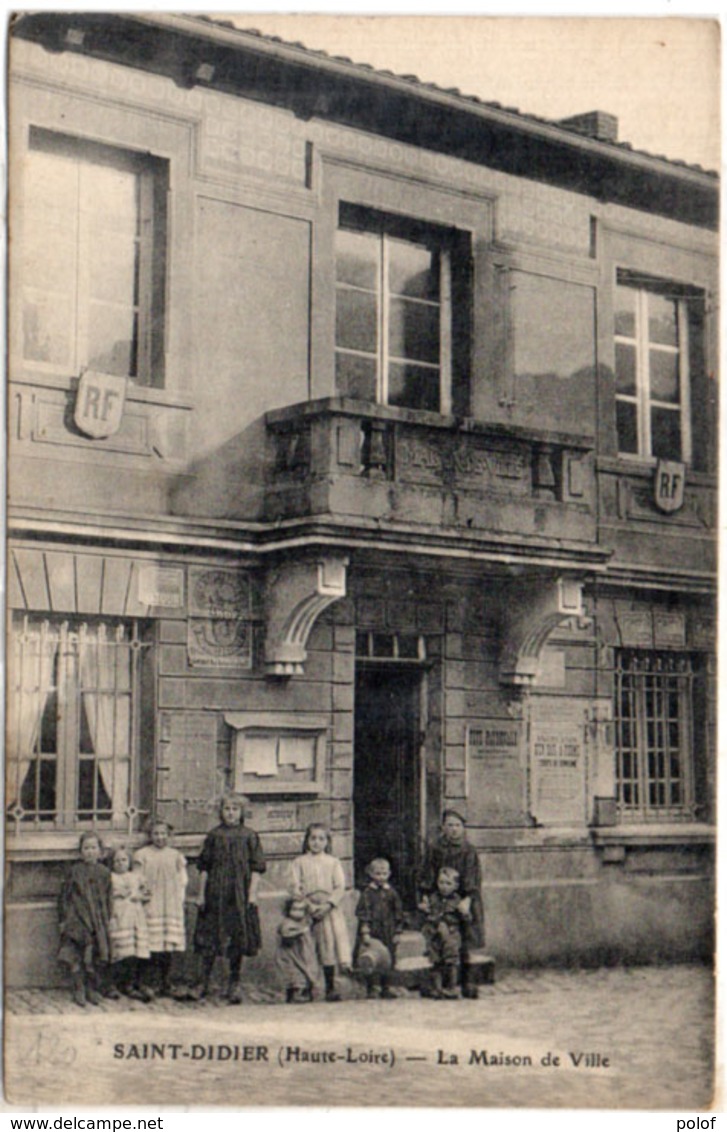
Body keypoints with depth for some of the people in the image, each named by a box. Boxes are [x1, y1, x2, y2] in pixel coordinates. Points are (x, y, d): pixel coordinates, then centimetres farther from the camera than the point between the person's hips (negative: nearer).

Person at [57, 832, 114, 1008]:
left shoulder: (104, 873, 6)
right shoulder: (75, 871, -1)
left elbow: (108, 898, 12)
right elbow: (64, 896, 1)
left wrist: (107, 920, 8)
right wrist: (63, 919, -2)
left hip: (98, 920, 3)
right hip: (77, 920, -3)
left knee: (98, 956, 4)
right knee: (77, 957, -5)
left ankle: (93, 989, 17)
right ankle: (78, 991, 5)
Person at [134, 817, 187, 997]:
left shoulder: (175, 855, 12)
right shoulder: (143, 855, 4)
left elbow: (183, 880, 13)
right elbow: (138, 882, 2)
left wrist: (180, 899, 3)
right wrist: (144, 897, -8)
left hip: (172, 906, 3)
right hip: (151, 906, -2)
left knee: (170, 945, 0)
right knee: (153, 946, -9)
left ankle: (166, 983, 8)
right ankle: (155, 983, -3)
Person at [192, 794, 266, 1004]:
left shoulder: (249, 836, 2)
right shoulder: (214, 836, 6)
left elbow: (256, 868, 1)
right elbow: (204, 867, 9)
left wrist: (252, 892, -8)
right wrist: (202, 893, 4)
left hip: (240, 894, -1)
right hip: (215, 893, 1)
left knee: (238, 937, 3)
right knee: (210, 938, 2)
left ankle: (235, 983, 13)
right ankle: (204, 981, 12)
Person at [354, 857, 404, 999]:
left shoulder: (391, 893, 5)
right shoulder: (367, 893, -5)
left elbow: (398, 914, 11)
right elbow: (362, 913, -9)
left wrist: (397, 933, 8)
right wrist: (365, 933, -16)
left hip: (387, 933, 3)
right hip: (371, 933, -3)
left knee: (386, 963, 7)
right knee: (369, 964, -1)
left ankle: (386, 989, 18)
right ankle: (370, 990, 8)